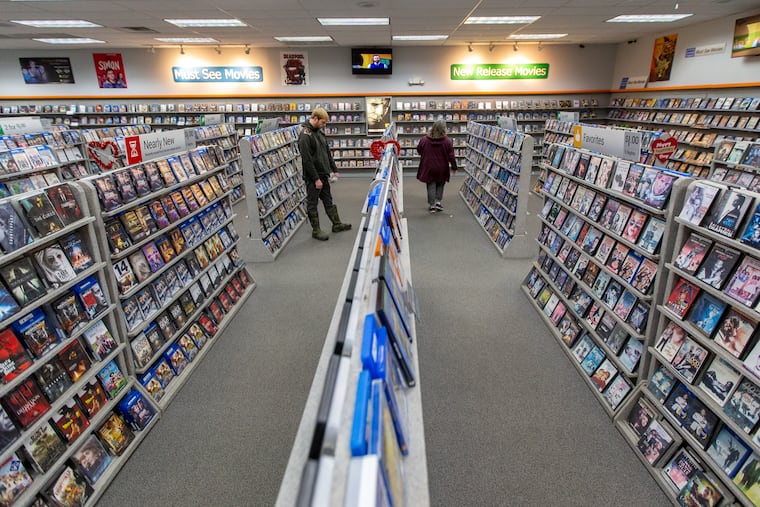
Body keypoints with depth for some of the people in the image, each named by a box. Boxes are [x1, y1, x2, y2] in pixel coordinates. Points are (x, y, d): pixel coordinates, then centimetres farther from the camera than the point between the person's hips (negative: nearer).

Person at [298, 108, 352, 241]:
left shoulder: (319, 132, 9)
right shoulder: (305, 135, -19)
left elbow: (327, 153, 17)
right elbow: (307, 160, -22)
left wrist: (334, 169, 14)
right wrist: (316, 179, -21)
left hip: (323, 174, 9)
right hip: (312, 177, -9)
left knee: (328, 200, 17)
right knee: (312, 203, 4)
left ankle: (337, 224, 28)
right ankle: (316, 231, 14)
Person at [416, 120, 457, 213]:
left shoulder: (424, 140, -7)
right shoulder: (447, 141, -11)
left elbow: (419, 150, 6)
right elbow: (451, 156, -7)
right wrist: (454, 167, 4)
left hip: (428, 168, 0)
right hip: (441, 169, 0)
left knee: (431, 185, 9)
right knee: (440, 184, 20)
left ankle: (432, 205, 10)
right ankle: (438, 201, 12)